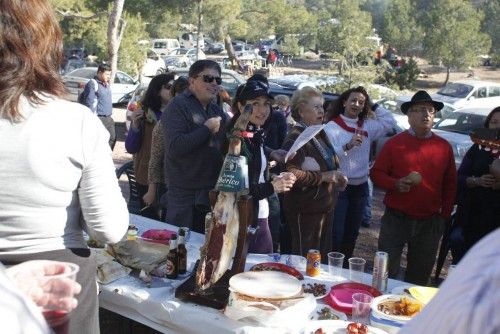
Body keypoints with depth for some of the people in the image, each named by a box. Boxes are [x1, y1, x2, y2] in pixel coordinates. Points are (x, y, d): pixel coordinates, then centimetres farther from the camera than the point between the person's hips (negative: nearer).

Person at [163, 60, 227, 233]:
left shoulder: (216, 110, 14)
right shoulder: (178, 106, -10)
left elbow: (225, 146, 20)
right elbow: (174, 148, -22)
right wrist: (207, 128, -18)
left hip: (211, 192, 7)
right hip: (184, 194, -7)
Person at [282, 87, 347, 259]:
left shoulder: (320, 133, 13)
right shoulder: (296, 138, -16)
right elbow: (291, 174, -29)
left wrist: (337, 178, 9)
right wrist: (323, 177, -22)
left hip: (325, 208, 9)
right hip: (305, 211, -9)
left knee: (323, 257, 17)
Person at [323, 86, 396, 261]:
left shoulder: (367, 126, 10)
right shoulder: (332, 127, -7)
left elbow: (390, 121, 15)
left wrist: (373, 106, 11)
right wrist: (348, 145, -27)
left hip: (360, 188, 6)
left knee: (352, 234, 15)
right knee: (336, 235, -7)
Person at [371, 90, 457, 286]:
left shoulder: (444, 147, 5)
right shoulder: (394, 143, -2)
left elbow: (450, 183, 11)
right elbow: (376, 173, 0)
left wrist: (445, 215, 7)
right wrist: (396, 184, -18)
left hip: (430, 223, 3)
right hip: (396, 219, -2)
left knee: (420, 276, 14)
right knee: (386, 272, 4)